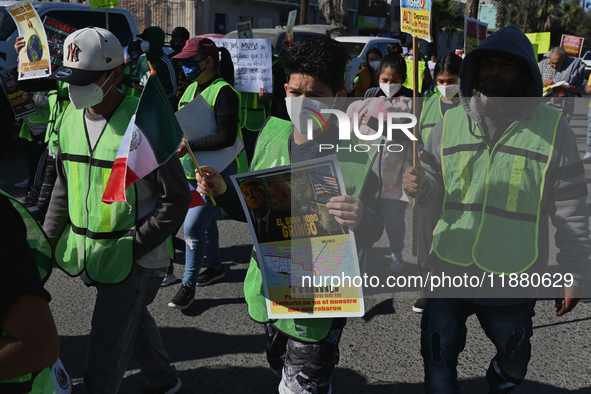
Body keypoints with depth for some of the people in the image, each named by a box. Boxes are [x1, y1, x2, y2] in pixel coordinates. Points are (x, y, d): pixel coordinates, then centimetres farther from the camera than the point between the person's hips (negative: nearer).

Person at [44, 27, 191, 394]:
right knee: (134, 320, 27)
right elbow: (64, 187, 13)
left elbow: (176, 199, -15)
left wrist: (131, 248, -19)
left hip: (134, 260, -7)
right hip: (90, 253, 7)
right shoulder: (71, 116, 3)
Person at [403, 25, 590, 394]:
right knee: (438, 361, 13)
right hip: (449, 270, 2)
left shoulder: (552, 127, -7)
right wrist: (417, 185, -14)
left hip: (515, 281, -1)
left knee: (513, 365, 20)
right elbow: (432, 186, 10)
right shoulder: (451, 123, 1)